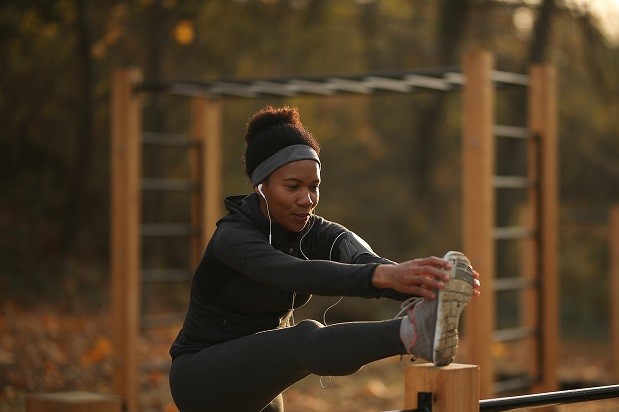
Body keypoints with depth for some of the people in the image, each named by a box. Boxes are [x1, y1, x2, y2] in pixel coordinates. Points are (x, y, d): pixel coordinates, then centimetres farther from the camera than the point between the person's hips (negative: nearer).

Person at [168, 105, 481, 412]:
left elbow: (364, 261, -27)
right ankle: (414, 332, -62)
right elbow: (297, 274, -44)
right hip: (203, 380, -8)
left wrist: (425, 287, -50)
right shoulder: (233, 237, -22)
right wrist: (383, 276, -61)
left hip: (257, 387, 8)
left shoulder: (319, 235, -4)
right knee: (304, 340, -36)